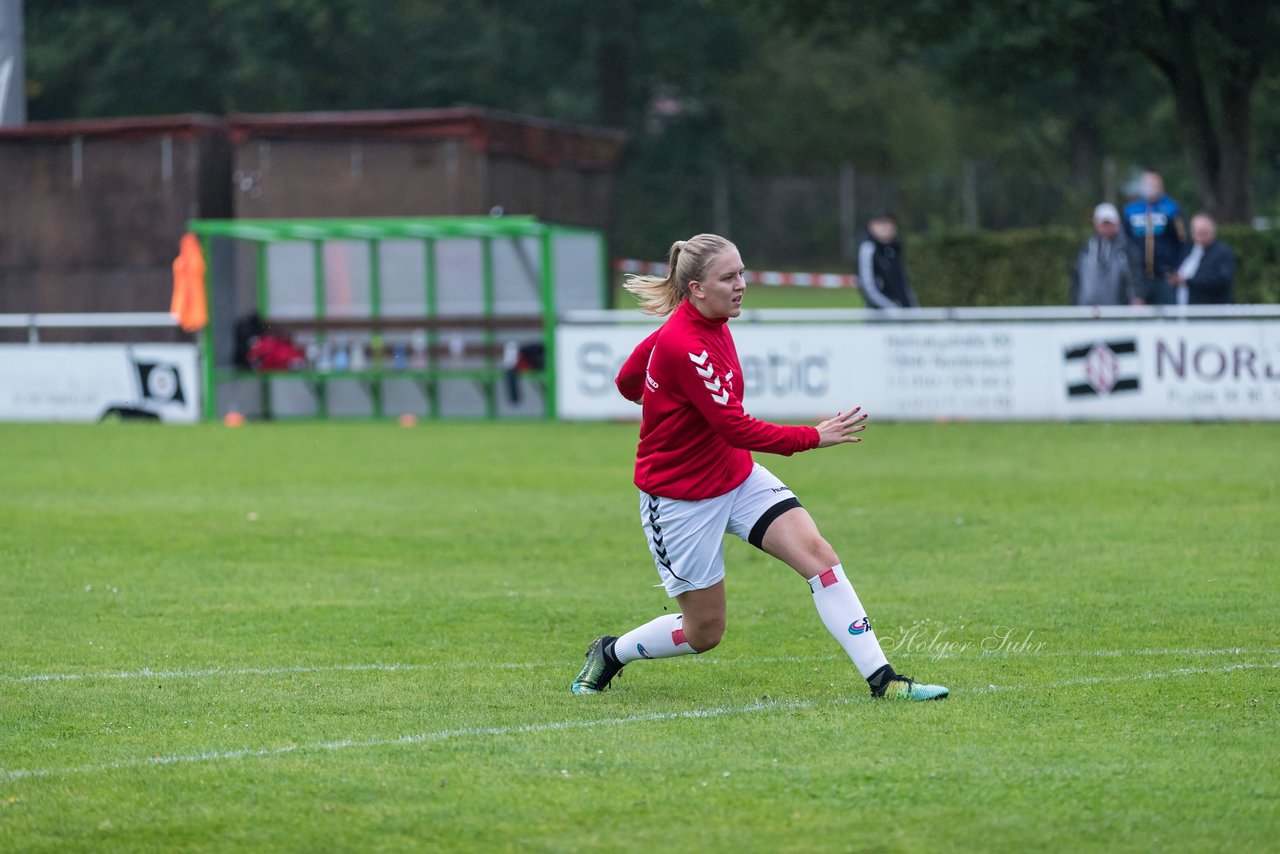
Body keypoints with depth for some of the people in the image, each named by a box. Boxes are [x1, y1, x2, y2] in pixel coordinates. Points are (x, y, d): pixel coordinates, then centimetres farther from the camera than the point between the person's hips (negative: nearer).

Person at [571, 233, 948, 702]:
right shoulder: (684, 345, -28)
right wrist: (813, 437, -26)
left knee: (818, 554, -12)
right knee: (704, 632, 3)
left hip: (736, 475, 8)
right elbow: (736, 428, -28)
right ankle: (610, 652, 32)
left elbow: (627, 382, 12)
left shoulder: (707, 323, 0)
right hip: (681, 499, -8)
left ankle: (881, 677, -14)